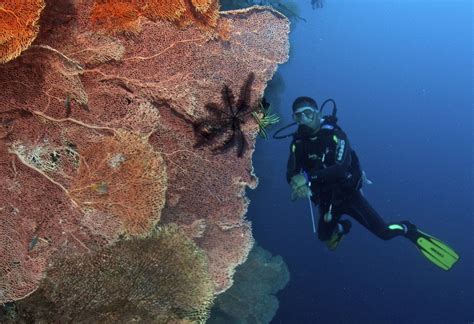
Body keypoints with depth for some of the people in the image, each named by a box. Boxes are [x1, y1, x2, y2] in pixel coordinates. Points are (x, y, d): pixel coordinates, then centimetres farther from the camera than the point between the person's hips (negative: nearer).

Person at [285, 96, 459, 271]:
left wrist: (308, 176, -42)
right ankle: (342, 227, 55)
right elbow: (291, 175, -20)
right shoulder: (298, 143, -11)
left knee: (384, 232, -12)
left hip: (349, 194, -4)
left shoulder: (335, 135, -22)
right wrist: (298, 182, -44)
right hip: (326, 200, 4)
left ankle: (408, 230, 21)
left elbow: (341, 168, -35)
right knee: (324, 237, 22)